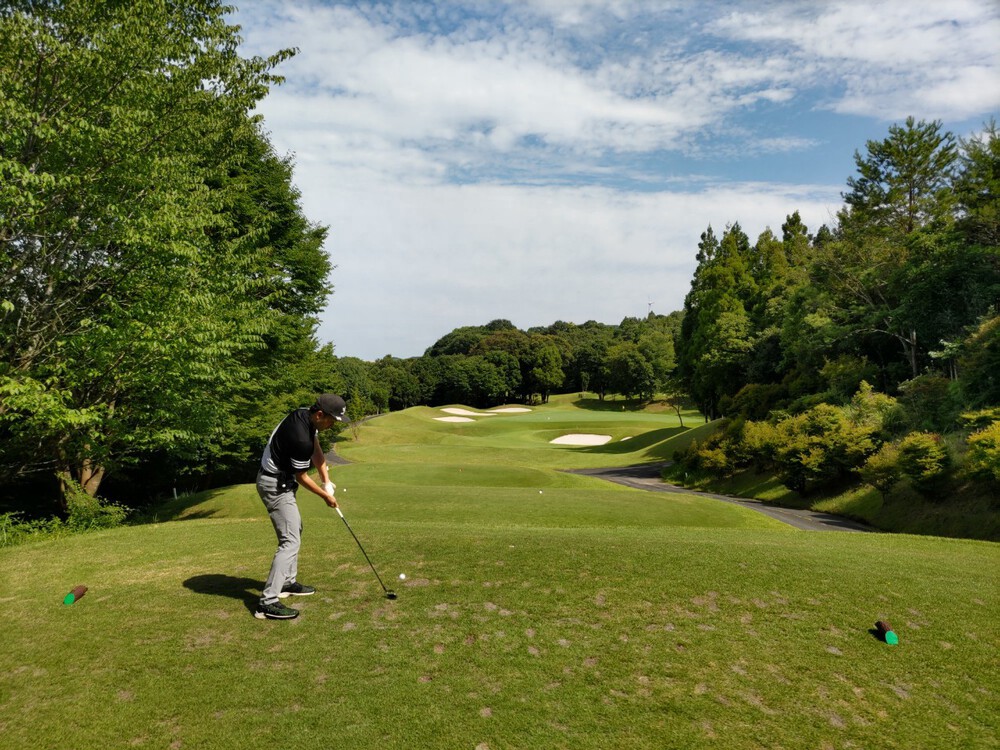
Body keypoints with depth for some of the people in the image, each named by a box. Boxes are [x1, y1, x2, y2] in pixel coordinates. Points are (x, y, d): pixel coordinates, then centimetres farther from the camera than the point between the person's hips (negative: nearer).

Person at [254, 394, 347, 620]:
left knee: (295, 530, 21)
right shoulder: (300, 438, -30)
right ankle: (267, 603, -13)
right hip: (276, 485, -11)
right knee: (291, 541, -12)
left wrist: (326, 480, -1)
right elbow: (301, 477, -17)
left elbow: (316, 449, 7)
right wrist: (325, 496, -3)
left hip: (280, 480, 11)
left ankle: (288, 582, 32)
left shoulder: (305, 415, -3)